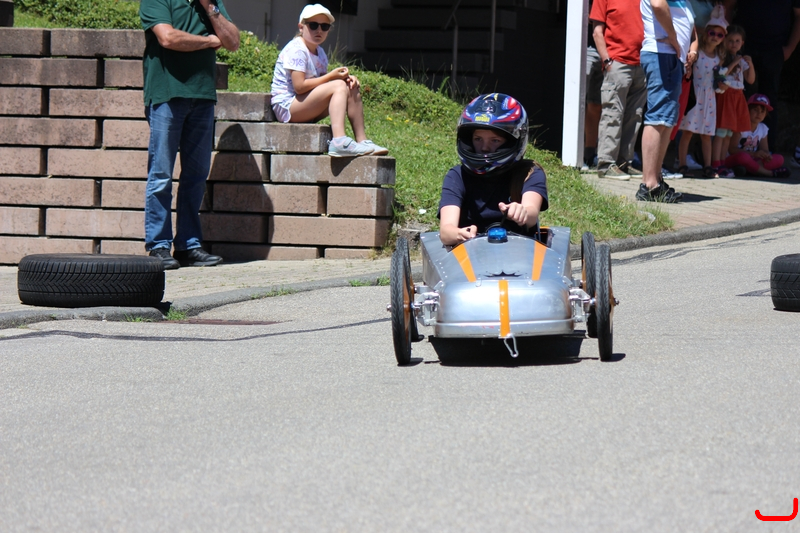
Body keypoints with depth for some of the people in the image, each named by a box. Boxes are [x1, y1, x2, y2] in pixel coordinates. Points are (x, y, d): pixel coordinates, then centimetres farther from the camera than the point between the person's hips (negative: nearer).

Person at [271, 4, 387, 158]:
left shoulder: (319, 52, 17)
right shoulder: (296, 50, -14)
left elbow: (323, 82, 10)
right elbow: (299, 86, -23)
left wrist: (346, 78, -10)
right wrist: (332, 76, -18)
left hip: (304, 110, 9)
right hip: (287, 107, -9)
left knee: (352, 89, -1)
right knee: (339, 86, -24)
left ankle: (362, 140, -9)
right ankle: (339, 142, -40)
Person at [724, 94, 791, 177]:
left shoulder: (763, 129, 9)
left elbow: (765, 149, 10)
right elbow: (732, 149, -19)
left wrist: (767, 155, -18)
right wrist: (754, 154, -28)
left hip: (752, 160, 7)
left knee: (779, 159, -11)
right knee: (743, 157, -41)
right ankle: (770, 173, -25)